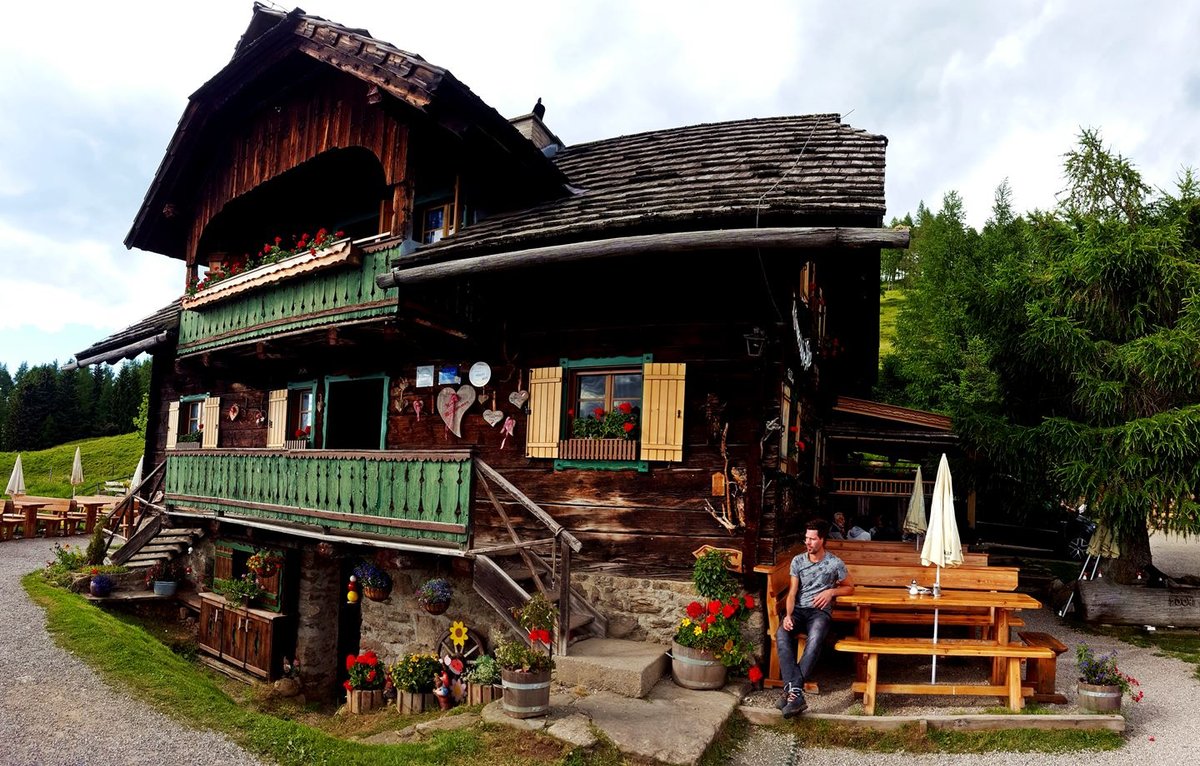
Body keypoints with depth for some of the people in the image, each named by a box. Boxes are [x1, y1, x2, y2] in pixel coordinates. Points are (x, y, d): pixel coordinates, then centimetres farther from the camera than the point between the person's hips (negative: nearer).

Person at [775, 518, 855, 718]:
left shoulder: (835, 563, 2)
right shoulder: (798, 561, 8)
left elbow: (850, 588, 16)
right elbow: (792, 593, 5)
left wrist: (831, 591, -4)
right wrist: (788, 615, -13)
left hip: (820, 611, -2)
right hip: (799, 610, 2)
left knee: (814, 640, -38)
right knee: (781, 635, -32)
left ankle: (793, 691, -37)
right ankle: (797, 695, -39)